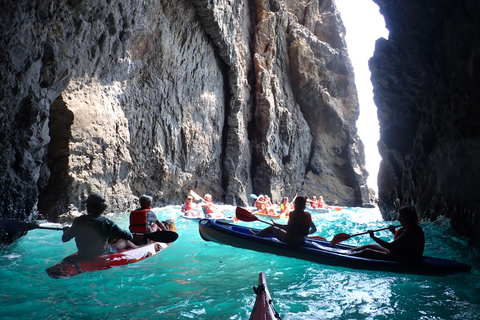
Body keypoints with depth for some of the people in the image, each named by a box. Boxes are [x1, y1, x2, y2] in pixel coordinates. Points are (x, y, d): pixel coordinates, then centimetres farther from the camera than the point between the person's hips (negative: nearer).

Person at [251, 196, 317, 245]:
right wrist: (305, 233, 22)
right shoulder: (308, 215, -1)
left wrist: (276, 225, -16)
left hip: (290, 240, -7)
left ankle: (255, 236, 32)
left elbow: (288, 227, -28)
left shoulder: (293, 214, -18)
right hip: (301, 241, 7)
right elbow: (314, 229, 5)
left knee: (272, 228, 13)